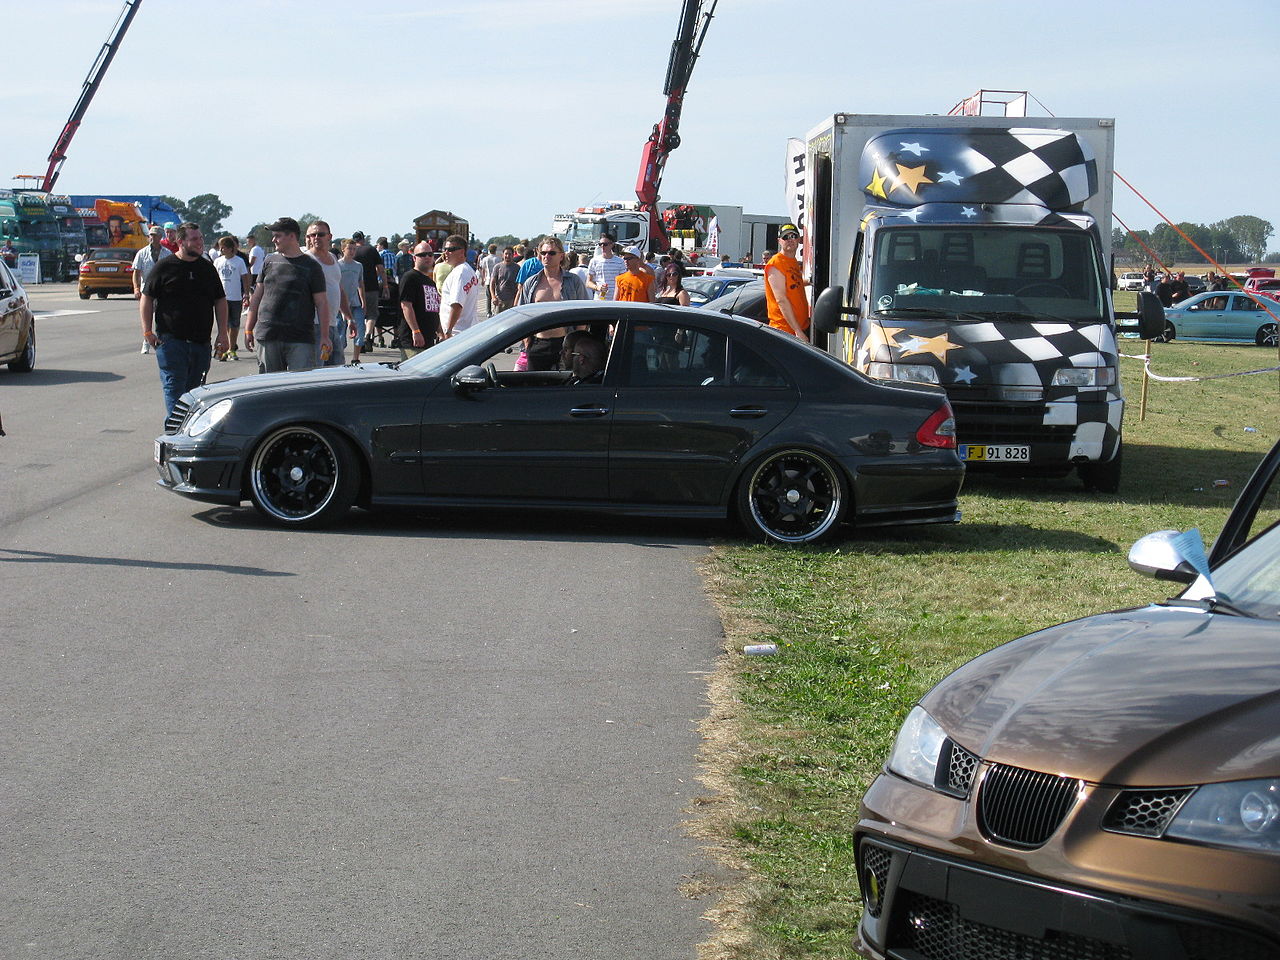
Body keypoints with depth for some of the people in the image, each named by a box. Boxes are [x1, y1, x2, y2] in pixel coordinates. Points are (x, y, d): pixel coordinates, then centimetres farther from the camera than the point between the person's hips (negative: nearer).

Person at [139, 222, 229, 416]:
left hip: (201, 342, 4)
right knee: (174, 388, -10)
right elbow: (147, 298, 2)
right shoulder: (164, 267, -1)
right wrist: (148, 331, -6)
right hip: (170, 340, -4)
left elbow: (220, 301, 15)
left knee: (194, 389, 8)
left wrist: (222, 334, 7)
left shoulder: (207, 268, 11)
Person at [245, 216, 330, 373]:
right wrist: (248, 329, 14)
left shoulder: (311, 267, 2)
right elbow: (257, 297, 17)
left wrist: (324, 337, -4)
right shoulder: (270, 261, 12)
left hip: (300, 340, -3)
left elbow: (322, 303, 2)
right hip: (267, 336, 3)